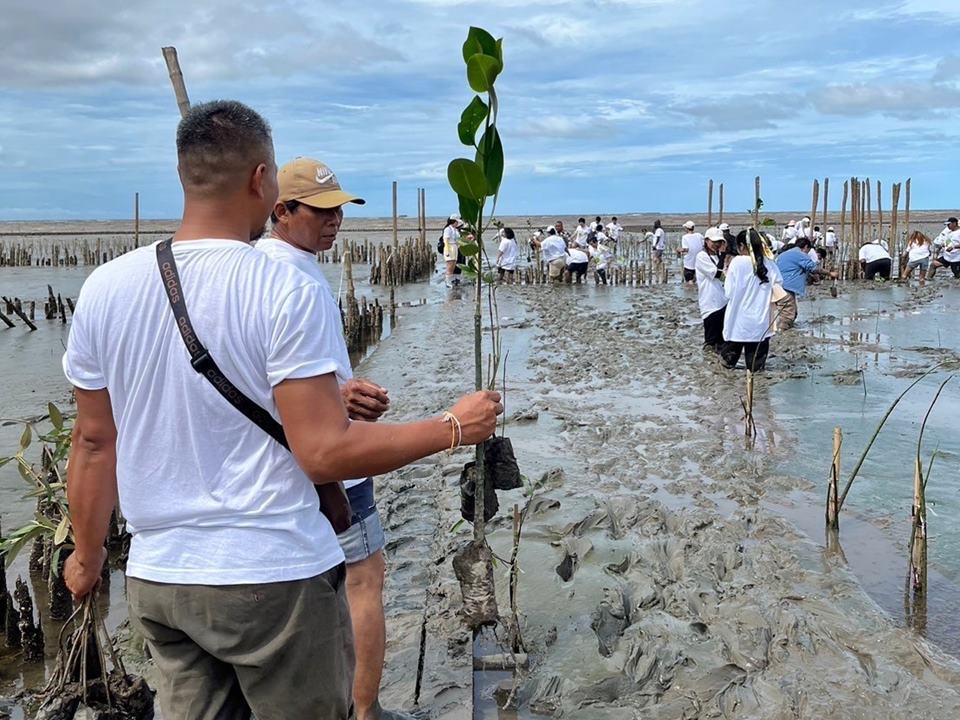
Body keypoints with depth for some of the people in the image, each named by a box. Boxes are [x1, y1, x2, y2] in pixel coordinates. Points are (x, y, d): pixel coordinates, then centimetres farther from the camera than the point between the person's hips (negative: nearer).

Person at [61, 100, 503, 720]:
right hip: (274, 577, -5)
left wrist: (88, 556, 20)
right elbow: (325, 453, -19)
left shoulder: (103, 289, -1)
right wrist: (455, 428, -8)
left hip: (155, 578, 5)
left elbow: (93, 442, 6)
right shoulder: (290, 293, -16)